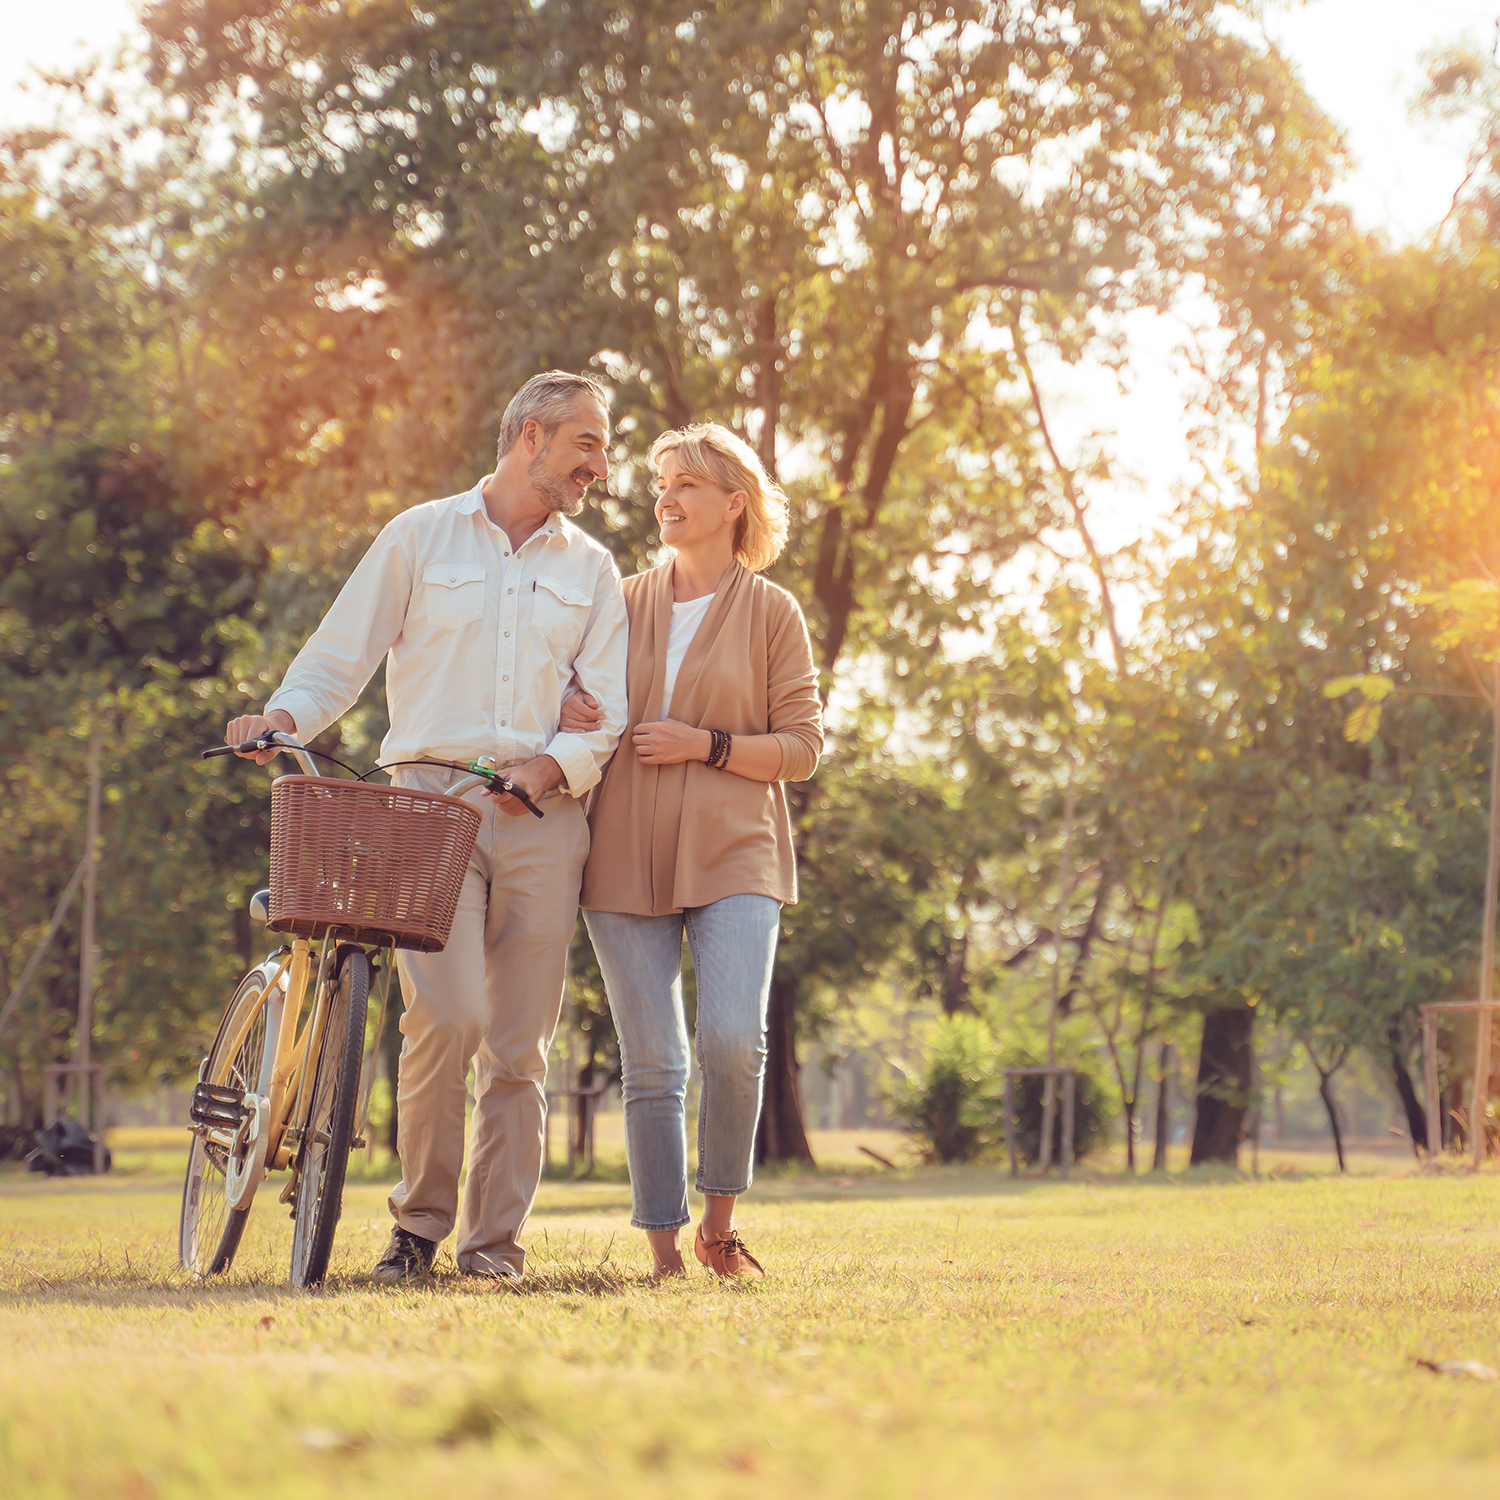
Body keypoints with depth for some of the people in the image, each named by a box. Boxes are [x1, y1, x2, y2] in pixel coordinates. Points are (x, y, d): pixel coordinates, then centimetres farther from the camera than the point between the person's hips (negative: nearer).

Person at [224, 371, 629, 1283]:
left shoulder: (592, 569, 16)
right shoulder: (421, 537, 10)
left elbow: (608, 712, 9)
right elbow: (341, 655, 9)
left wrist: (551, 769, -10)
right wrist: (282, 719, -10)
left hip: (542, 816, 3)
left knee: (518, 1041, -1)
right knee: (447, 1016, -18)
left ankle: (495, 1239, 7)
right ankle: (419, 1221, -1)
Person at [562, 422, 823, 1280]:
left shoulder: (771, 612, 5)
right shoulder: (625, 604, 13)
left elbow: (802, 749, 2)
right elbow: (579, 703, 23)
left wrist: (706, 745, -11)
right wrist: (568, 718, 0)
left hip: (733, 855, -3)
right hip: (628, 857, 3)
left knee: (734, 1039, -20)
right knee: (652, 1067, 0)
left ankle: (721, 1223, 1)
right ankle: (665, 1251, 7)